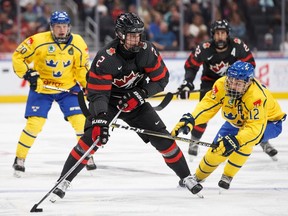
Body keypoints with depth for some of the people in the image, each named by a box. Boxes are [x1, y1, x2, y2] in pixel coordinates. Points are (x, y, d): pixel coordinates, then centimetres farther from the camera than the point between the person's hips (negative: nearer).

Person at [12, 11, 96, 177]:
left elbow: (83, 68, 2)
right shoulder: (38, 41, -21)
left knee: (79, 119, -8)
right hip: (41, 87, -2)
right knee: (34, 123, -11)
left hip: (68, 87, 2)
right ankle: (20, 159, 5)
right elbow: (17, 57, -13)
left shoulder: (78, 43, -10)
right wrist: (28, 74, -22)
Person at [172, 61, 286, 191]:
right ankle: (198, 176, 27)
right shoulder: (222, 85, -28)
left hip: (269, 122, -5)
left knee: (244, 141, -32)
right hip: (237, 121, 5)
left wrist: (234, 141, -60)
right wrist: (190, 120, -43)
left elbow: (255, 128, -47)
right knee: (219, 146, -1)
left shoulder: (256, 97, -43)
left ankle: (227, 176, -12)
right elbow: (208, 104, -26)